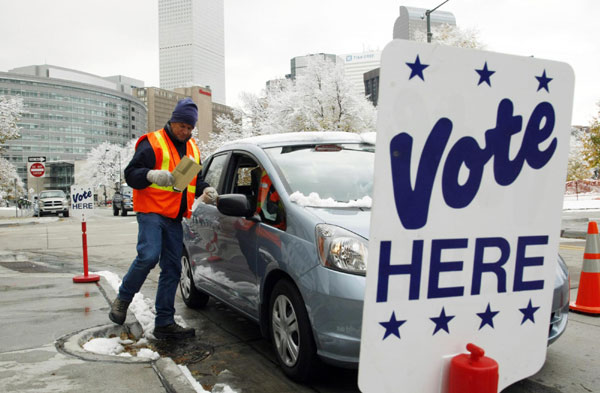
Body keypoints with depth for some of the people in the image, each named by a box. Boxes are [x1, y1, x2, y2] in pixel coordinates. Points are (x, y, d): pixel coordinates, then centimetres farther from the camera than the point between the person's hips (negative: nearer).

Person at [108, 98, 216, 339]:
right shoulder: (152, 143, -4)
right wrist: (152, 175, -29)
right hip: (151, 212, -6)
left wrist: (205, 191, 4)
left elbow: (196, 179, 25)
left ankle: (164, 323, 12)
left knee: (172, 269, 5)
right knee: (148, 256, -23)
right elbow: (130, 174, -10)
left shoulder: (192, 148, 17)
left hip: (174, 218, 7)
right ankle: (122, 299, 5)